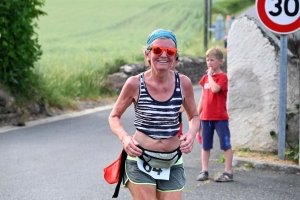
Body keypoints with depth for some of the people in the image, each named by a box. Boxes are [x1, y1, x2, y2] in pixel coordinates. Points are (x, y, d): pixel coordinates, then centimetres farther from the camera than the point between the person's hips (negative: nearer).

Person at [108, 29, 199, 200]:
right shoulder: (135, 84, -10)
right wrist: (124, 138, -17)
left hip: (172, 163, 3)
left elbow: (194, 116, 12)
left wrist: (192, 133, -10)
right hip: (141, 160, -3)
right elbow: (114, 117, 3)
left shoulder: (183, 83, -4)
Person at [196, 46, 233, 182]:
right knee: (205, 145, 10)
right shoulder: (205, 78, 11)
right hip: (206, 117, 6)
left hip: (220, 117, -6)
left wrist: (210, 75, -14)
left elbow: (215, 89, -27)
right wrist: (197, 115, 13)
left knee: (226, 145, 0)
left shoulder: (222, 77, -8)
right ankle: (204, 171, 18)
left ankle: (228, 172, 3)